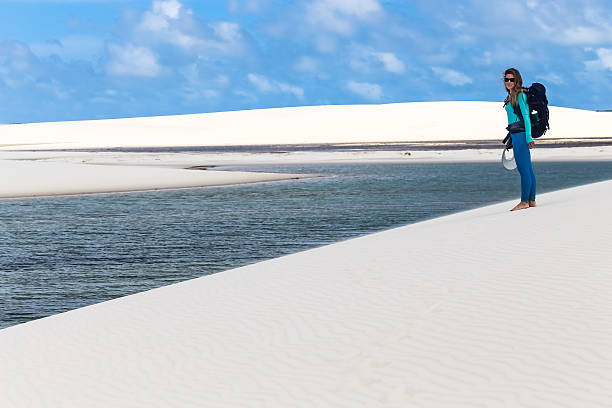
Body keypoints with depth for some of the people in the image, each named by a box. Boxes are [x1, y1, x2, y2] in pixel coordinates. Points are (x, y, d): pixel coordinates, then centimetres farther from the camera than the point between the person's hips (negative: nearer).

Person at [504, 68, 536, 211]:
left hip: (520, 133, -10)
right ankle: (531, 200, 14)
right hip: (516, 134, 10)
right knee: (527, 168, 11)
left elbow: (526, 116, -15)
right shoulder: (512, 96, 19)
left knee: (523, 168, -9)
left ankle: (524, 202, -9)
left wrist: (528, 137, -21)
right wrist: (511, 139, 24)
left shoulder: (520, 95, -9)